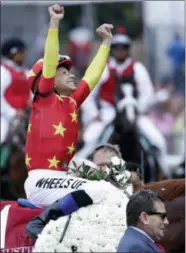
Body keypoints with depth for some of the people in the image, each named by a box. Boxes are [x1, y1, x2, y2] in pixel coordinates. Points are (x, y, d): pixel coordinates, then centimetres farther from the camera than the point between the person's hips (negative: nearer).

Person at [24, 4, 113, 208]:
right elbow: (49, 63, -10)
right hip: (42, 181, -9)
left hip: (59, 179, 9)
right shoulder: (44, 99, 1)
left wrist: (106, 42, 28)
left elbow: (93, 75, 25)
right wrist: (54, 23, -15)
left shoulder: (72, 102, 18)